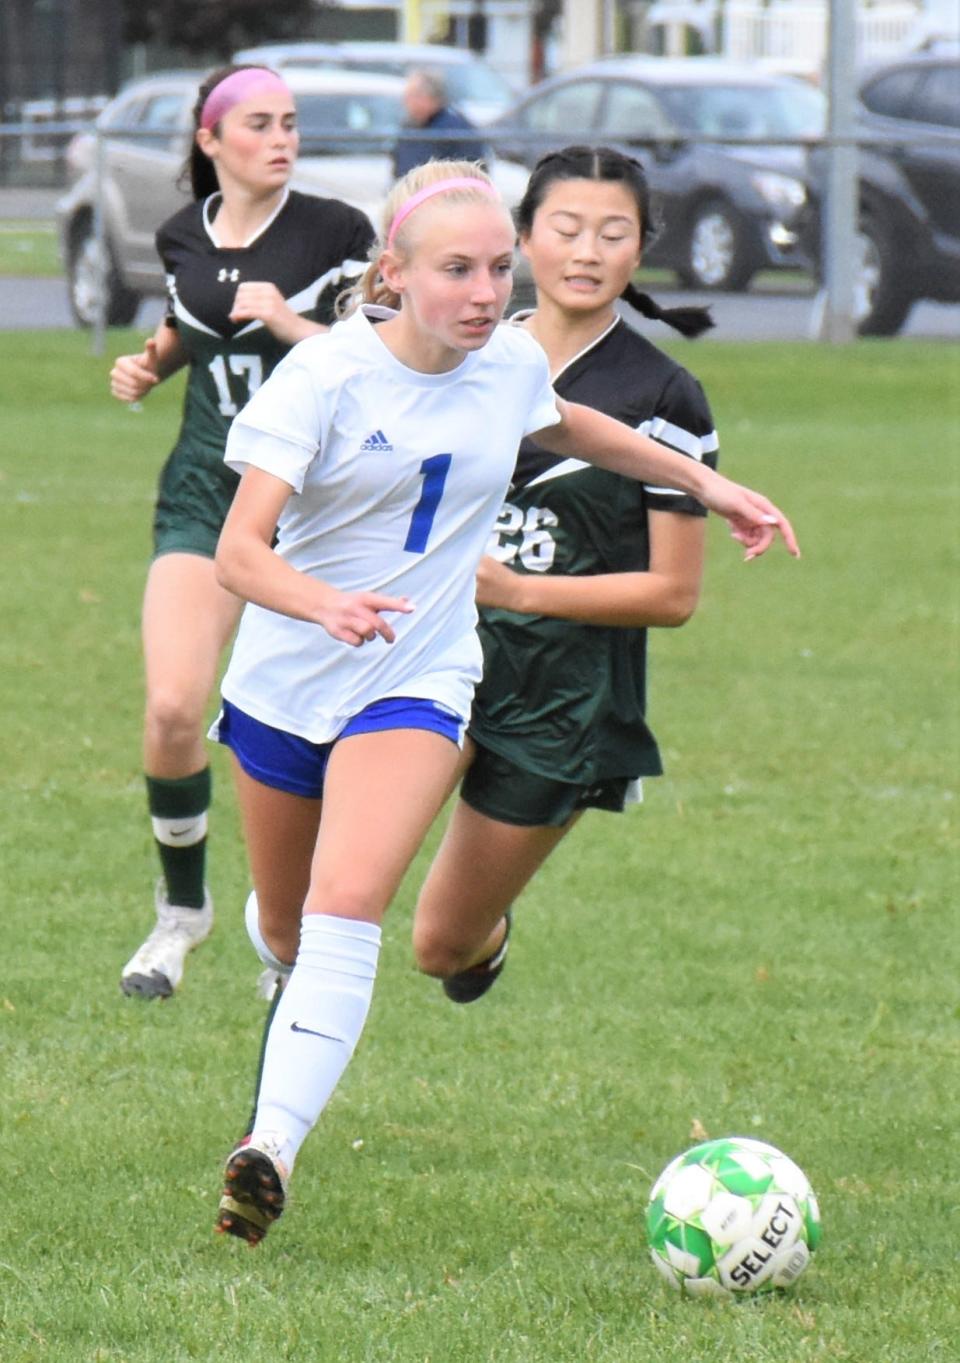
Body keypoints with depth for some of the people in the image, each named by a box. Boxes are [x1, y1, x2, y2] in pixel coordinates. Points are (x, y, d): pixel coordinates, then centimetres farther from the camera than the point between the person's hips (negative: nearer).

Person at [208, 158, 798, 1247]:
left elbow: (566, 427, 24)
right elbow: (240, 550, -25)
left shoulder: (510, 365, -4)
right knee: (286, 931, 15)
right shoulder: (328, 373, -17)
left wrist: (707, 484, 24)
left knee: (347, 907, -23)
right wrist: (327, 605, -45)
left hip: (417, 682, 1)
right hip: (284, 677, -1)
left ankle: (273, 1143, -29)